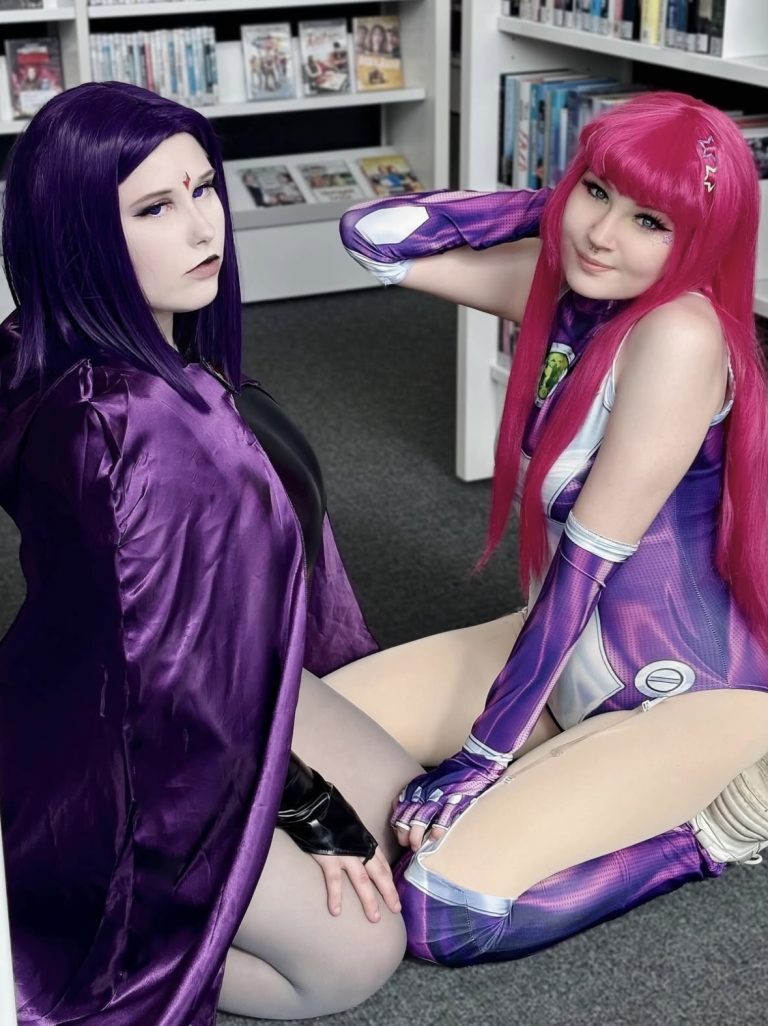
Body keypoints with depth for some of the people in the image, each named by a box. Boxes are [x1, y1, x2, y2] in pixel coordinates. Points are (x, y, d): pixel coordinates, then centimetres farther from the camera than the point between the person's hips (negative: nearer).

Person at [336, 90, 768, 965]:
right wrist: (559, 202, -7)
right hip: (571, 650, 8)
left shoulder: (681, 335, -25)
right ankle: (573, 777, 12)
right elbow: (374, 238, -3)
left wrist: (480, 758, -19)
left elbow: (587, 558, -24)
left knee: (444, 911, -20)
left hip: (687, 692, -8)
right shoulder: (564, 280, -3)